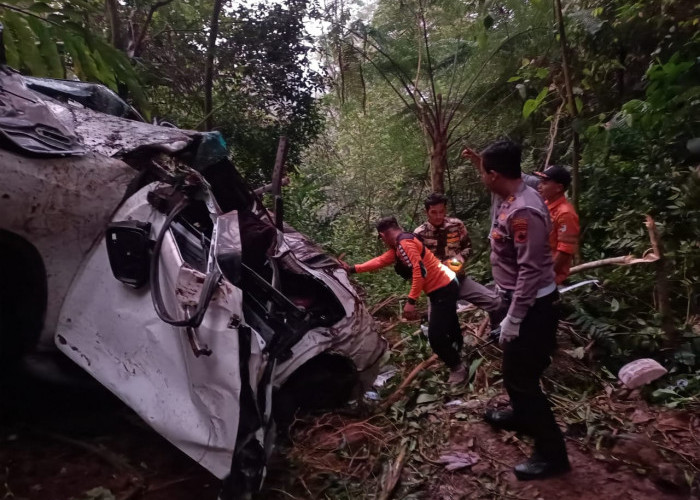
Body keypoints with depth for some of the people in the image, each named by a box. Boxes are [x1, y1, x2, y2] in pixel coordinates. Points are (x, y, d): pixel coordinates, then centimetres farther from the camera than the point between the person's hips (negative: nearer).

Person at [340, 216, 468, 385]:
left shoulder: (404, 242, -20)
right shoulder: (399, 247, 12)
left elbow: (419, 270, -28)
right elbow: (380, 261, 15)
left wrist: (411, 301, -28)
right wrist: (352, 269, 15)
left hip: (443, 289, -10)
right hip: (442, 288, 10)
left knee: (435, 336, -7)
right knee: (447, 328, 25)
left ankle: (458, 368, 12)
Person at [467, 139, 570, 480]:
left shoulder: (523, 212, -28)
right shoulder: (513, 199, 3)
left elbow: (531, 270, -28)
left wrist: (513, 319, -24)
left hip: (532, 306, -10)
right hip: (522, 299, 10)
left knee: (520, 376, 0)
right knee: (515, 369, 26)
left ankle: (552, 453, 15)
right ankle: (521, 416, 49)